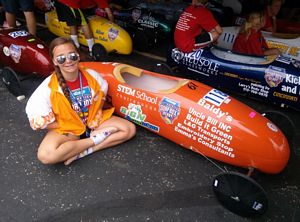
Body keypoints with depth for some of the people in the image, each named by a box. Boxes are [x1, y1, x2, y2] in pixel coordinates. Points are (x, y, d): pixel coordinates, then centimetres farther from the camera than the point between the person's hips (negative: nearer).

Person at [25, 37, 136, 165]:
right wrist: (69, 128, -15)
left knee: (129, 129, -12)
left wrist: (95, 119, -7)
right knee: (46, 155, -33)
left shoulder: (91, 75, -13)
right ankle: (94, 140, -15)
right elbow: (37, 119, -17)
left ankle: (81, 152, -16)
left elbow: (101, 98, 6)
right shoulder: (49, 86, -22)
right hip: (66, 129, -3)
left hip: (93, 121, 4)